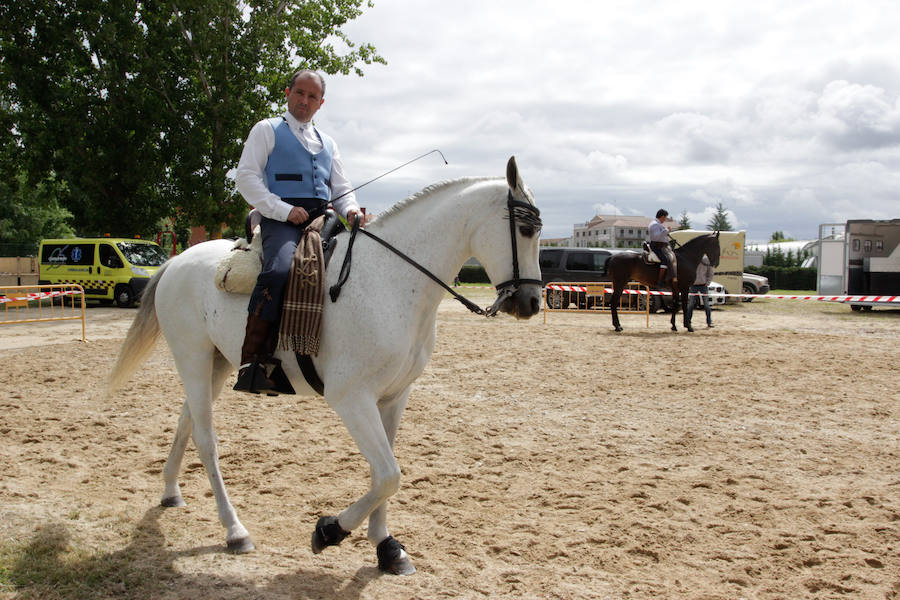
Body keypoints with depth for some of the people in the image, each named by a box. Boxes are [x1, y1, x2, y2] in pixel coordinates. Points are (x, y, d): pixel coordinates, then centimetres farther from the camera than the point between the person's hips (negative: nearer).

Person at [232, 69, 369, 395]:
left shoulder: (327, 143, 29)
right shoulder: (267, 130, 13)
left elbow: (342, 188, 24)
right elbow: (246, 177, 1)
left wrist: (351, 211, -1)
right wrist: (283, 209, -12)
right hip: (281, 220, -5)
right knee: (279, 271, -35)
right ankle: (253, 359, -32)